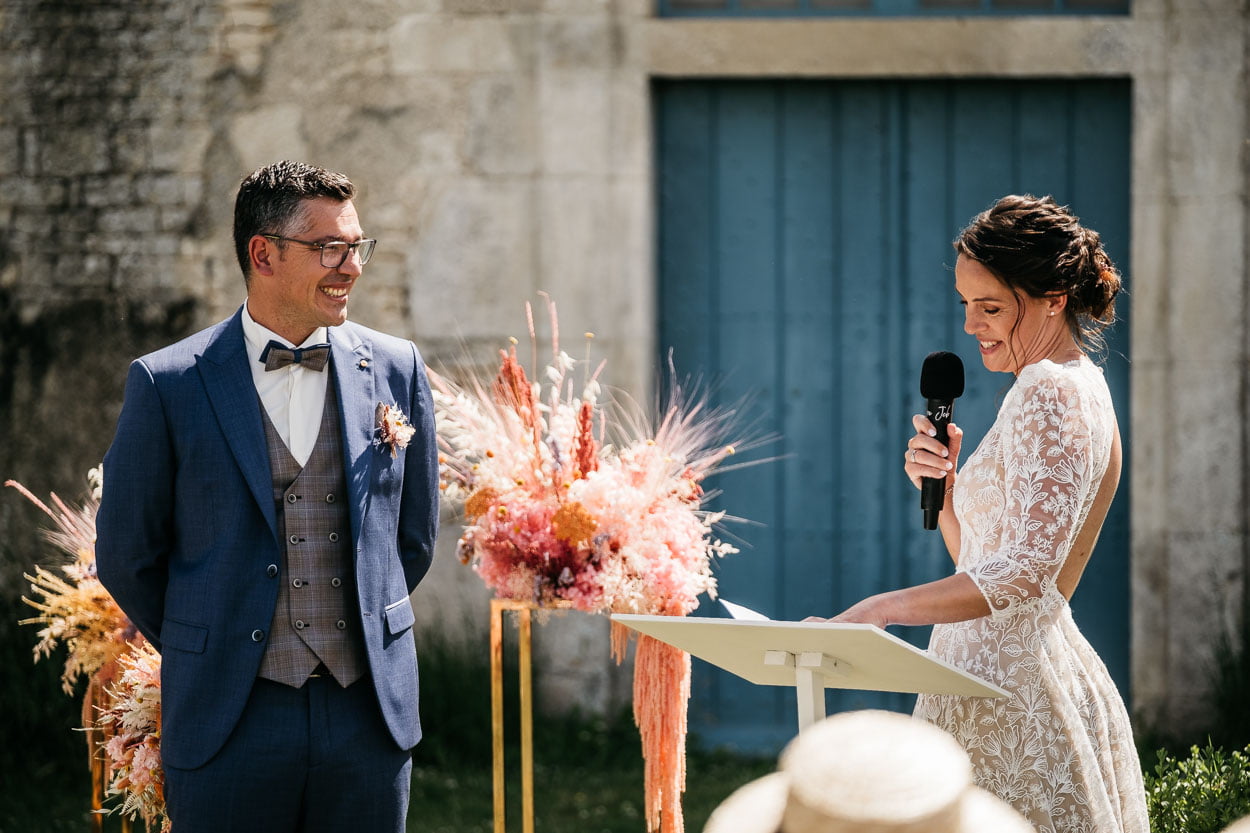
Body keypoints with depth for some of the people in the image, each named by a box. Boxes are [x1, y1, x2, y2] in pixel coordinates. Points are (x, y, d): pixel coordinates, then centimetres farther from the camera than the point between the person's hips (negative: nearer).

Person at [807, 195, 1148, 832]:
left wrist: (882, 608, -30)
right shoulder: (1077, 386, 18)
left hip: (1011, 695, -10)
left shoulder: (1050, 391, -13)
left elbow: (1026, 571, -26)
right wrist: (943, 483, 5)